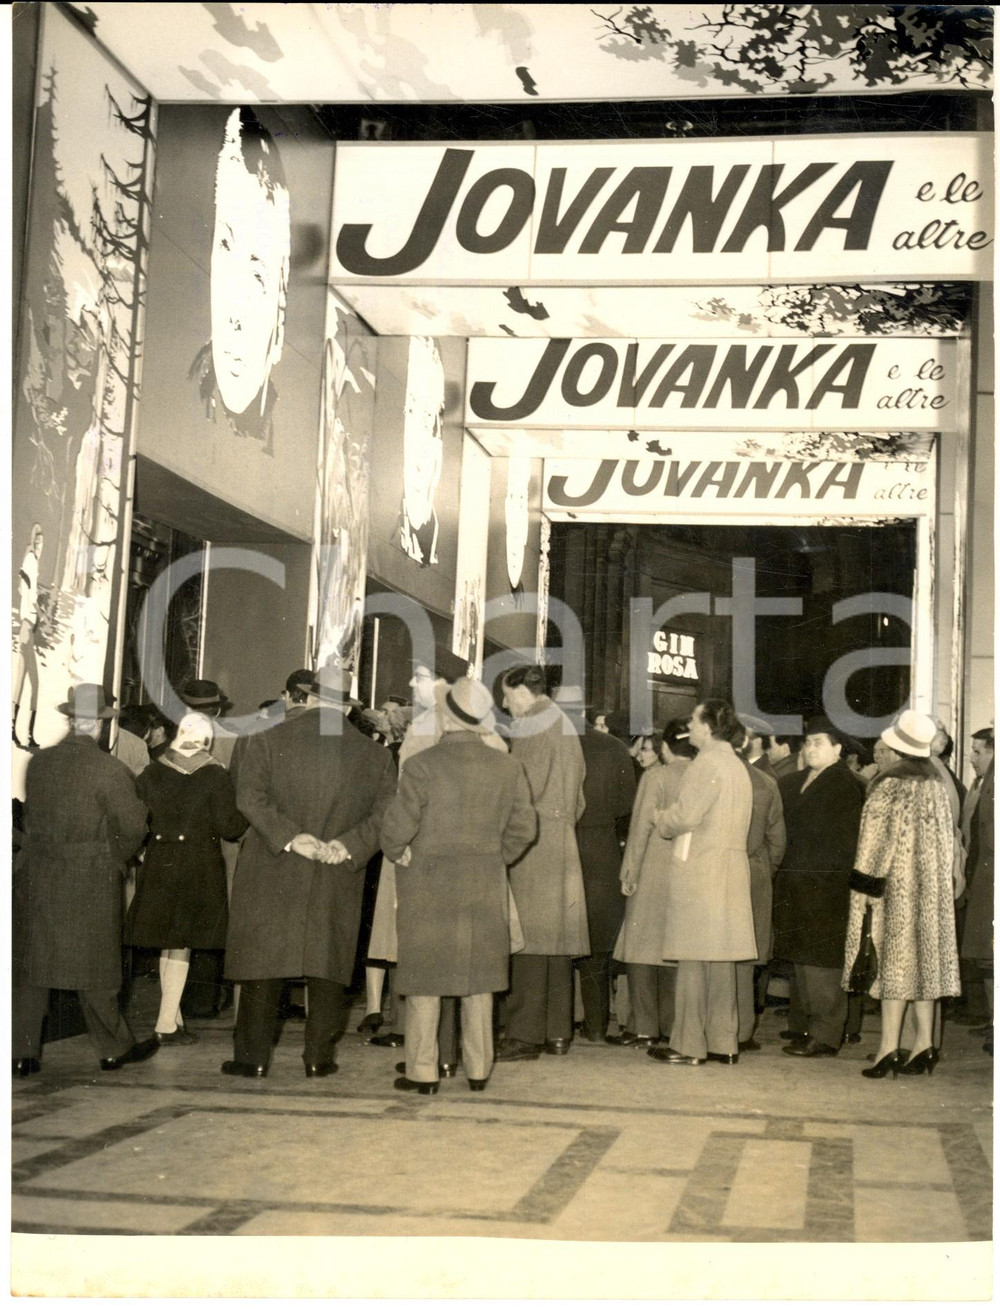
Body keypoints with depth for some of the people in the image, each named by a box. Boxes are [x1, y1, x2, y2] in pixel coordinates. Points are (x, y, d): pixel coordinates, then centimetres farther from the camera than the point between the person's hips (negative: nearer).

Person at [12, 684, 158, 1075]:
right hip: (90, 880, -4)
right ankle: (114, 1047, 20)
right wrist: (118, 857, 8)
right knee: (94, 966, 8)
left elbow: (31, 815, 8)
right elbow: (133, 825, -10)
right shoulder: (109, 769, -14)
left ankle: (23, 1053, 11)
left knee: (30, 967, 10)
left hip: (36, 875, 4)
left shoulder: (38, 762, 1)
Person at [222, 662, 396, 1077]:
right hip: (337, 883, 1)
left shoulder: (270, 740, -1)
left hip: (272, 875, -1)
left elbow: (250, 796, -11)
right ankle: (319, 1057, 11)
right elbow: (386, 811, -4)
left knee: (263, 963, 6)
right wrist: (350, 844, -9)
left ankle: (253, 1057, 9)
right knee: (327, 966, 9)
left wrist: (289, 838, -14)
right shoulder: (373, 754, 2)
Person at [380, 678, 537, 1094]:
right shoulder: (507, 767, -2)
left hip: (428, 885, -3)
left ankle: (422, 1071, 7)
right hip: (485, 887, 3)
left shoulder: (421, 765, -13)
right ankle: (478, 1068, 17)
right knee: (478, 978, 12)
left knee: (425, 978, 5)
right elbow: (524, 827, 1)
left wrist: (397, 854, 6)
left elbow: (398, 827, -14)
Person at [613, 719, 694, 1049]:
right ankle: (671, 1025, 13)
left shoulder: (655, 776, -9)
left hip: (654, 876, -4)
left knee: (641, 949, 1)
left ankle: (644, 1028, -2)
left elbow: (641, 827, -9)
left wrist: (629, 872, -2)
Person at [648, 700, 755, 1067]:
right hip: (730, 868, 8)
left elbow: (685, 815, -17)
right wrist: (671, 818, 18)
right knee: (721, 960, 10)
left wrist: (660, 818, 2)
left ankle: (689, 1044, -2)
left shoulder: (706, 764, -11)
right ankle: (724, 1043, 13)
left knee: (693, 958, -4)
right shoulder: (738, 767, 16)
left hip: (699, 868, -8)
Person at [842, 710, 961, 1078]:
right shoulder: (936, 783, 6)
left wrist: (865, 884, -11)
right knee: (924, 956, 9)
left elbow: (879, 838, -16)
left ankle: (889, 1047, -6)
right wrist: (939, 875, 16)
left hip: (897, 882, -6)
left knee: (895, 959, -5)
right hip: (931, 884, 6)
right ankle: (924, 1044, 10)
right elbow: (947, 839, 10)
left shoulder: (890, 784, -14)